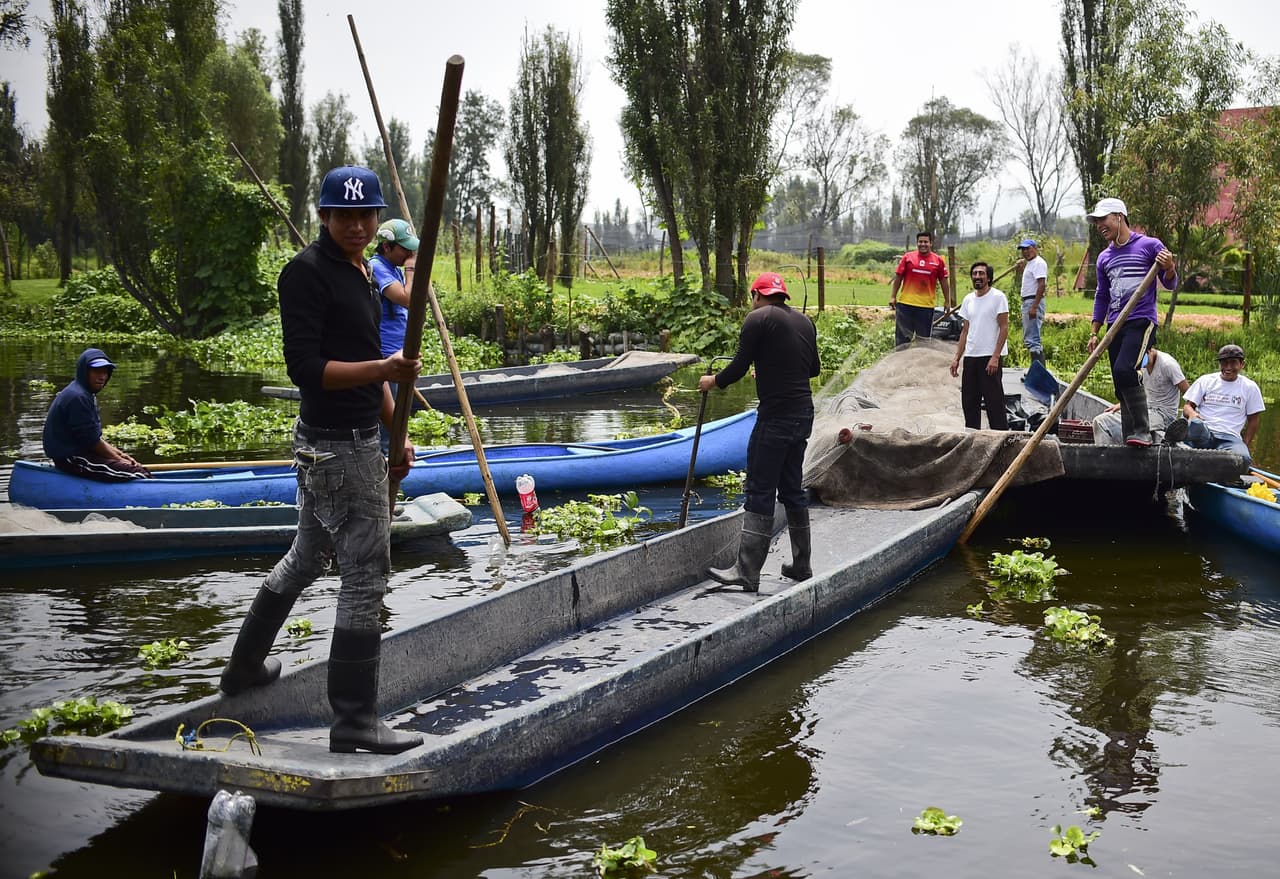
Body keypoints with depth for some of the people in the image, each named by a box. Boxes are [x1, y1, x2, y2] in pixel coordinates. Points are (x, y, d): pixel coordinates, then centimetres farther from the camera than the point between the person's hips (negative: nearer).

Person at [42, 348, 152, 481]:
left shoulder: (86, 393, 14)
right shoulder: (77, 397, -20)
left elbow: (94, 437, 17)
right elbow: (91, 440, -19)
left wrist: (120, 455, 7)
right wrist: (119, 459, -8)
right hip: (72, 460, -11)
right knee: (139, 474, -17)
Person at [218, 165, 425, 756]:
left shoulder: (360, 271, 15)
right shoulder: (307, 273, -14)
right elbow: (306, 368, -22)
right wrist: (382, 370, -30)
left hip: (355, 438, 10)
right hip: (338, 446, -10)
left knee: (308, 556, 23)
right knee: (366, 572, -8)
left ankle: (245, 667, 39)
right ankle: (353, 721, -1)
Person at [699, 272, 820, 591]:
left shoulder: (758, 319, -8)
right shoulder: (804, 322, 14)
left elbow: (739, 367, -10)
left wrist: (713, 381, 8)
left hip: (775, 418, -8)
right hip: (803, 413, 8)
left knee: (760, 493, -6)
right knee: (792, 488, 17)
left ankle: (747, 573, -6)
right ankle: (801, 566, 23)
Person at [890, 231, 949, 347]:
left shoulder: (938, 261, 2)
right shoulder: (907, 257, 2)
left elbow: (943, 281, 8)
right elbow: (898, 277, 5)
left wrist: (947, 301, 8)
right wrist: (893, 296, 1)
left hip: (927, 305, 0)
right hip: (905, 303, 0)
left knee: (924, 338, 8)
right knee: (902, 337, 5)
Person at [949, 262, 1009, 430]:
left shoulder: (998, 297, -6)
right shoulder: (968, 300, 13)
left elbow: (1004, 328, -9)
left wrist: (995, 357, -17)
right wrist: (956, 358, 10)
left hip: (990, 358, -7)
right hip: (970, 357, 7)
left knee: (994, 401, -5)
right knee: (969, 401, 9)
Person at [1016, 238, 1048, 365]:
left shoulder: (1038, 263, -13)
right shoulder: (1029, 263, 19)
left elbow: (1041, 285, -22)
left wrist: (1034, 307, -28)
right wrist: (1022, 267, 24)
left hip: (1034, 301, -11)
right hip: (1027, 302, 11)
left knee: (1033, 340, -14)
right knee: (1028, 339, 16)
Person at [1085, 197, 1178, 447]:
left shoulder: (1150, 246, 1)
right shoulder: (1104, 258, 17)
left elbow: (1170, 284, 3)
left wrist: (1168, 269, -19)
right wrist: (1094, 333, 17)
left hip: (1141, 321, -6)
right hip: (1115, 327, 6)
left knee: (1124, 370, -26)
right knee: (1122, 387, 5)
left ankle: (1143, 431, -20)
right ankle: (1129, 438, 11)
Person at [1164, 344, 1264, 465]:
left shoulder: (1250, 387, 15)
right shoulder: (1205, 380, 16)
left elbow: (1253, 420, 18)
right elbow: (1188, 405, 12)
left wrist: (1245, 445, 8)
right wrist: (1192, 414, -13)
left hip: (1229, 438, 0)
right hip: (1202, 432, 0)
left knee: (1243, 458, -37)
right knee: (1195, 424, -39)